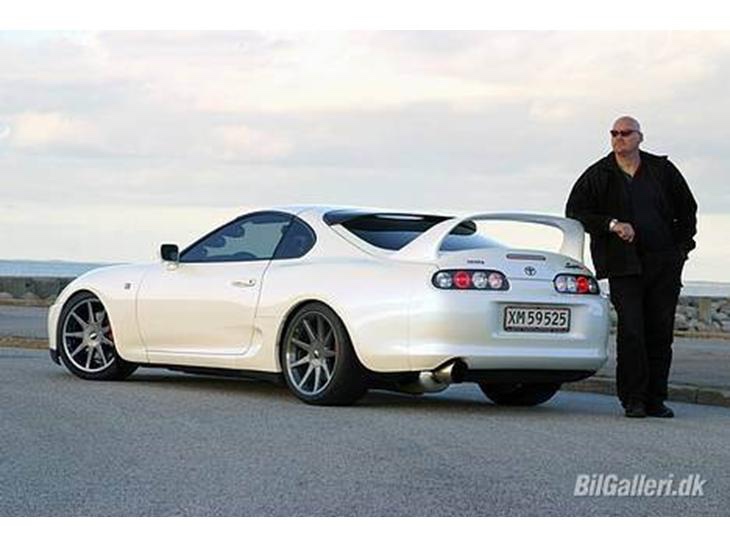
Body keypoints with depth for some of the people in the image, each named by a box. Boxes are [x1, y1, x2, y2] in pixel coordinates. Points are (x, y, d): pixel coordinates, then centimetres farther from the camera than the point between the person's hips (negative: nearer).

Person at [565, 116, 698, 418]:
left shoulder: (662, 170, 10)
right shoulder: (597, 175, 4)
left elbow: (687, 208, 19)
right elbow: (574, 211, 2)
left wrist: (682, 246, 9)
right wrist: (611, 224, -11)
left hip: (664, 264, 2)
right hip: (624, 266, -2)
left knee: (661, 332, 2)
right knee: (631, 331, -11)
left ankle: (655, 399, 9)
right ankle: (633, 400, -4)